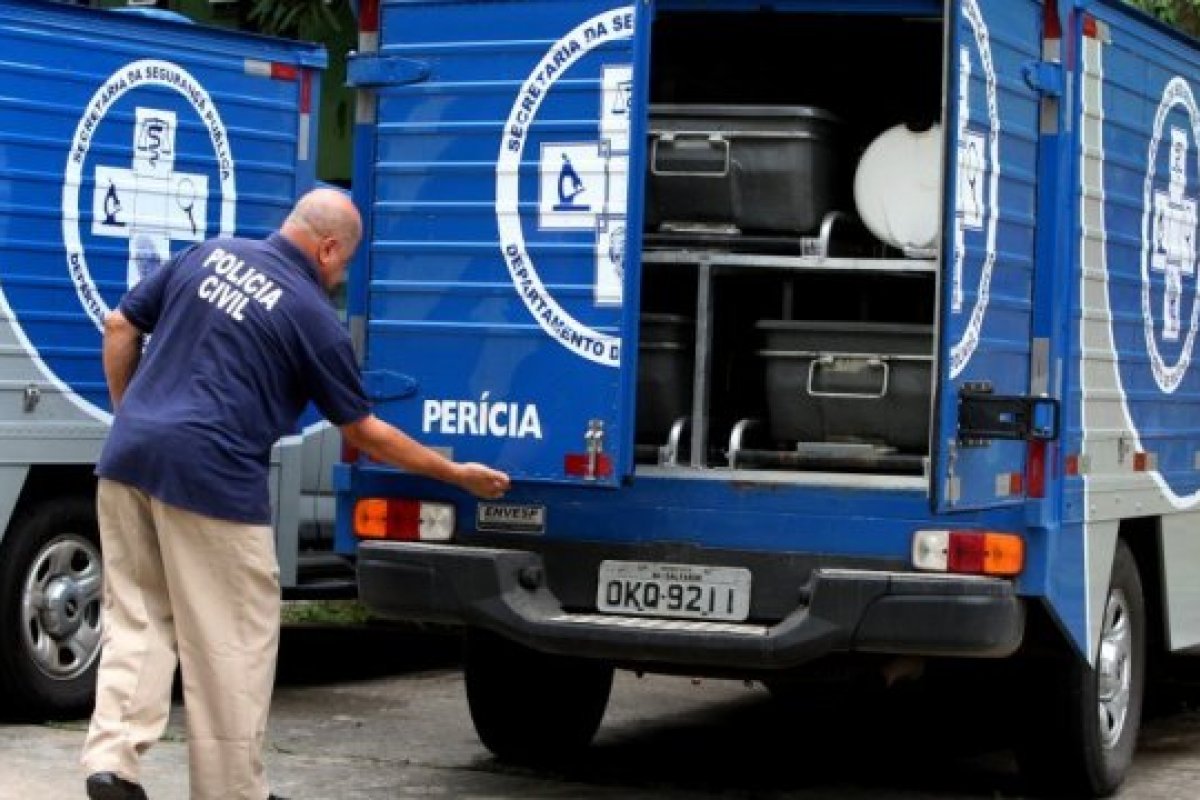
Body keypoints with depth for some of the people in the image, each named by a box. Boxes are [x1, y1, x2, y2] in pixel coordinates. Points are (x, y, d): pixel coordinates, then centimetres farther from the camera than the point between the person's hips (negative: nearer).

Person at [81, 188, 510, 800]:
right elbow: (364, 434, 4)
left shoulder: (207, 255, 11)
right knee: (232, 645, 6)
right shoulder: (313, 318, -3)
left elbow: (120, 326, 13)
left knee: (137, 623, 13)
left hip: (128, 460, 6)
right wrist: (457, 474, 13)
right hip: (212, 477, -6)